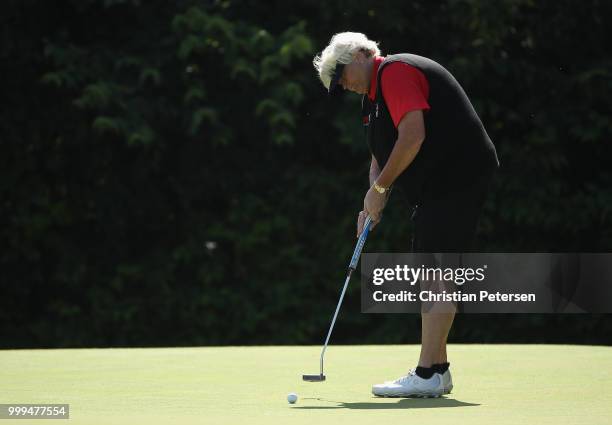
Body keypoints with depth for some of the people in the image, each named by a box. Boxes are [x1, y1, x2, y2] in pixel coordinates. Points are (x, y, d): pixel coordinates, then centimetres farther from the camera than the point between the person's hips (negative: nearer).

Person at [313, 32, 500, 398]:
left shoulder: (395, 72, -12)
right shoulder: (376, 93, 22)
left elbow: (412, 137, -23)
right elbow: (382, 156, 23)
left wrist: (378, 188, -14)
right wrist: (373, 205, 7)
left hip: (457, 176, -11)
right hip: (439, 187, 11)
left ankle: (429, 375, -13)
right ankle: (436, 368, 16)